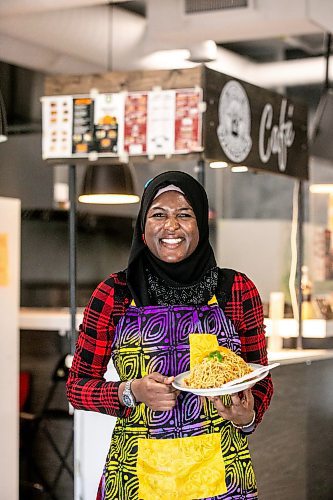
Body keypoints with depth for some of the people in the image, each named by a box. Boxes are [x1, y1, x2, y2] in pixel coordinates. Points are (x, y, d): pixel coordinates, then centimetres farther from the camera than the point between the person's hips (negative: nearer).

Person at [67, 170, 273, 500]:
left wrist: (247, 416, -13)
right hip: (138, 473, 0)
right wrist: (132, 392, -15)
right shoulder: (113, 295, -2)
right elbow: (77, 385, 3)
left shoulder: (237, 290, 0)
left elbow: (260, 381, 8)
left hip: (219, 472, 1)